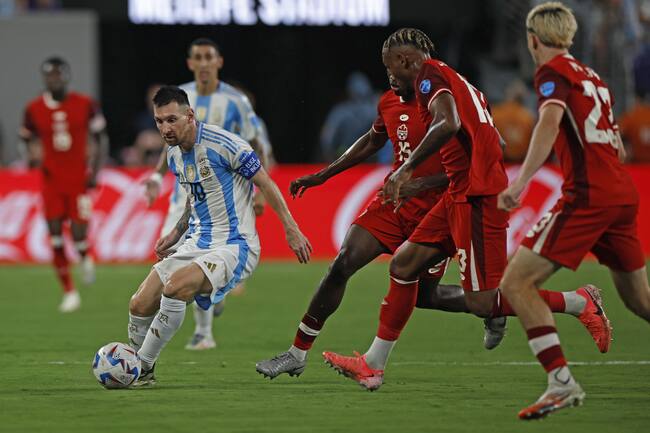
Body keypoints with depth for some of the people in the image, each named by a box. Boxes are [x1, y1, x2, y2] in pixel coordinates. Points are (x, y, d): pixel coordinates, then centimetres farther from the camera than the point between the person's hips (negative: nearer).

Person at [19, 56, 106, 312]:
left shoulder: (85, 105, -3)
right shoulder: (34, 109, 0)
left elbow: (98, 138, 6)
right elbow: (28, 140, 12)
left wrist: (95, 170, -1)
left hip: (79, 179, -1)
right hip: (52, 180, 1)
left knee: (78, 234, -9)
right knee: (55, 235, -3)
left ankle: (85, 257, 29)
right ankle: (69, 292, 7)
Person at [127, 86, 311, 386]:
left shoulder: (222, 144, -16)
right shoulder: (173, 155, 8)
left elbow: (265, 183, -9)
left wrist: (291, 230, -10)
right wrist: (175, 234, 15)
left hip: (234, 246, -8)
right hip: (196, 245, 8)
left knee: (175, 286, -32)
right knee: (139, 305, -5)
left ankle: (142, 368, -18)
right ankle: (134, 368, 17)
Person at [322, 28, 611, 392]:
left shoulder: (429, 75, -6)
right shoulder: (460, 83, 22)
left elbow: (448, 123, -27)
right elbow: (499, 146, 26)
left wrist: (407, 170, -25)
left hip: (476, 198, -10)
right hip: (461, 195, 10)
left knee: (482, 302, -11)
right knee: (403, 265, 11)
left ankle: (580, 304, -3)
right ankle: (373, 366, 15)